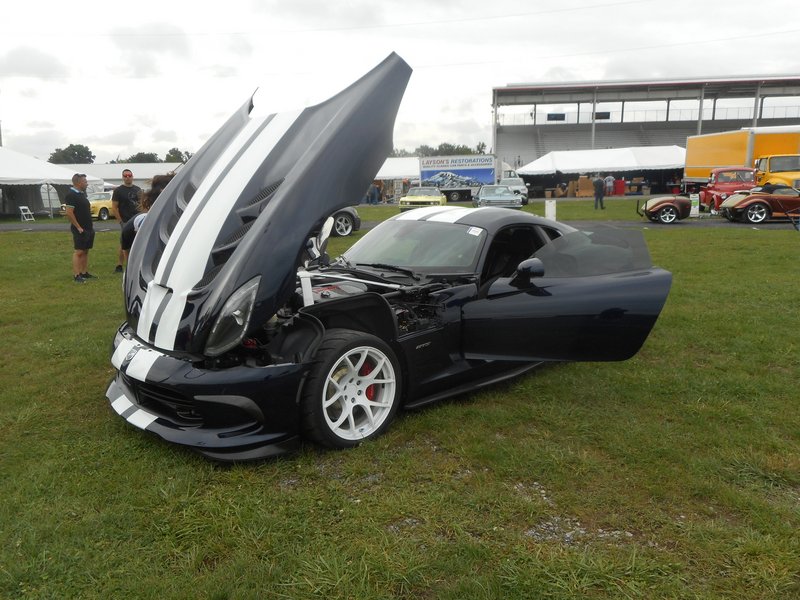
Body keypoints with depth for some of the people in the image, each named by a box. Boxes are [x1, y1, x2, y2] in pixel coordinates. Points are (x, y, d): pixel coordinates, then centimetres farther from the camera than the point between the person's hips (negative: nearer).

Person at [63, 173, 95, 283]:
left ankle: (85, 273, 19)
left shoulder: (83, 193, 14)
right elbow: (69, 213, -20)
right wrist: (78, 227, -19)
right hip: (80, 229, -9)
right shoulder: (71, 195, -14)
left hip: (88, 228, 9)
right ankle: (76, 275, -6)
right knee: (79, 251, -8)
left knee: (85, 251, 12)